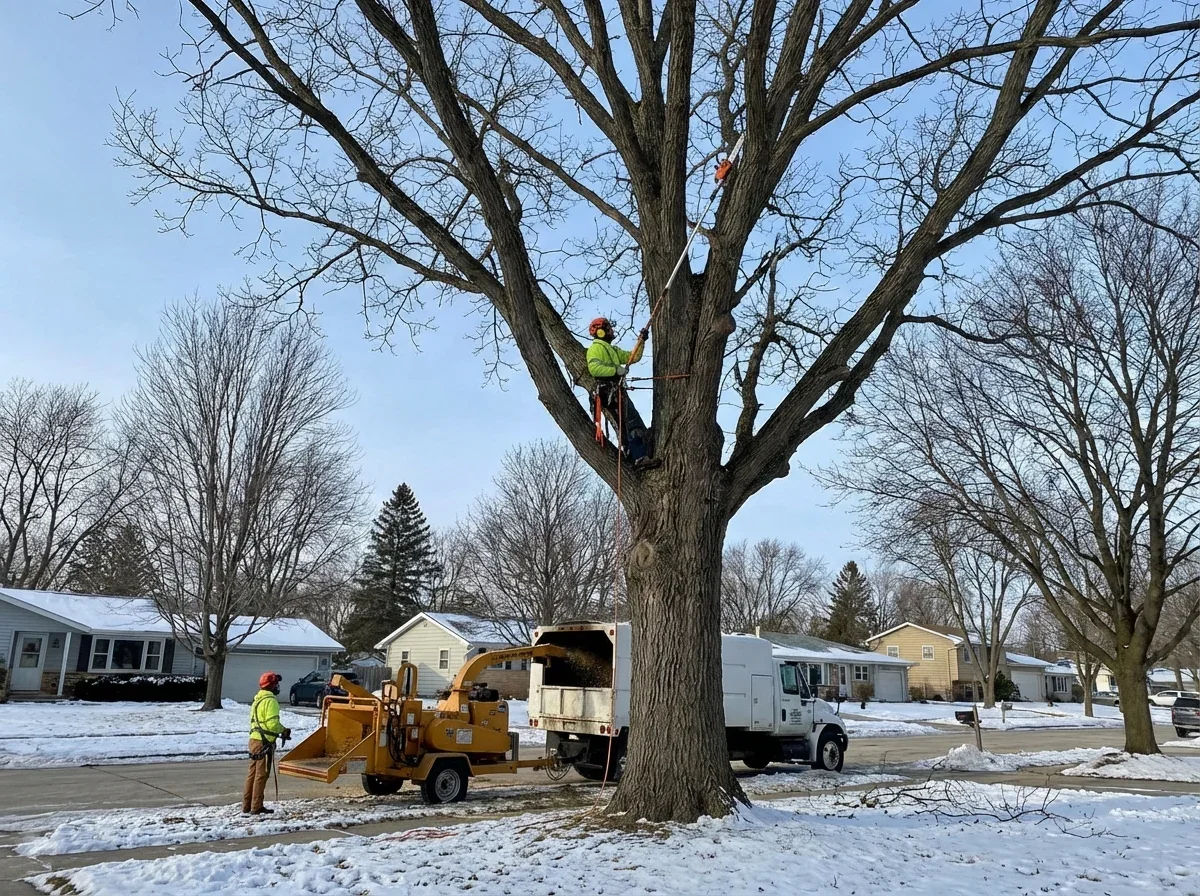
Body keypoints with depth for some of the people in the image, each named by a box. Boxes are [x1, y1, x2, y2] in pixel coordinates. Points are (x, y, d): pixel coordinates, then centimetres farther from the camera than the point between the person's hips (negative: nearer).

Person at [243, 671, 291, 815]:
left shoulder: (258, 699, 17)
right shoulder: (270, 700, -14)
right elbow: (272, 723, -21)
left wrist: (282, 730, 12)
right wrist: (283, 730, -3)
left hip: (254, 739, 9)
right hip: (265, 741, -9)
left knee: (253, 772, 14)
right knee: (261, 774, -3)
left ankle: (247, 805, 19)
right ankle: (257, 807, 0)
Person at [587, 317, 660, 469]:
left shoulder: (612, 349, 28)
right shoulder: (596, 348, -3)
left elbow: (633, 357, 26)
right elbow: (593, 368, -19)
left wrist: (641, 341, 14)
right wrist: (616, 370, -20)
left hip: (617, 390, 10)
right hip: (610, 392, -10)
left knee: (627, 424, 10)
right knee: (632, 422, -17)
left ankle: (632, 456, 13)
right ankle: (641, 457, -23)